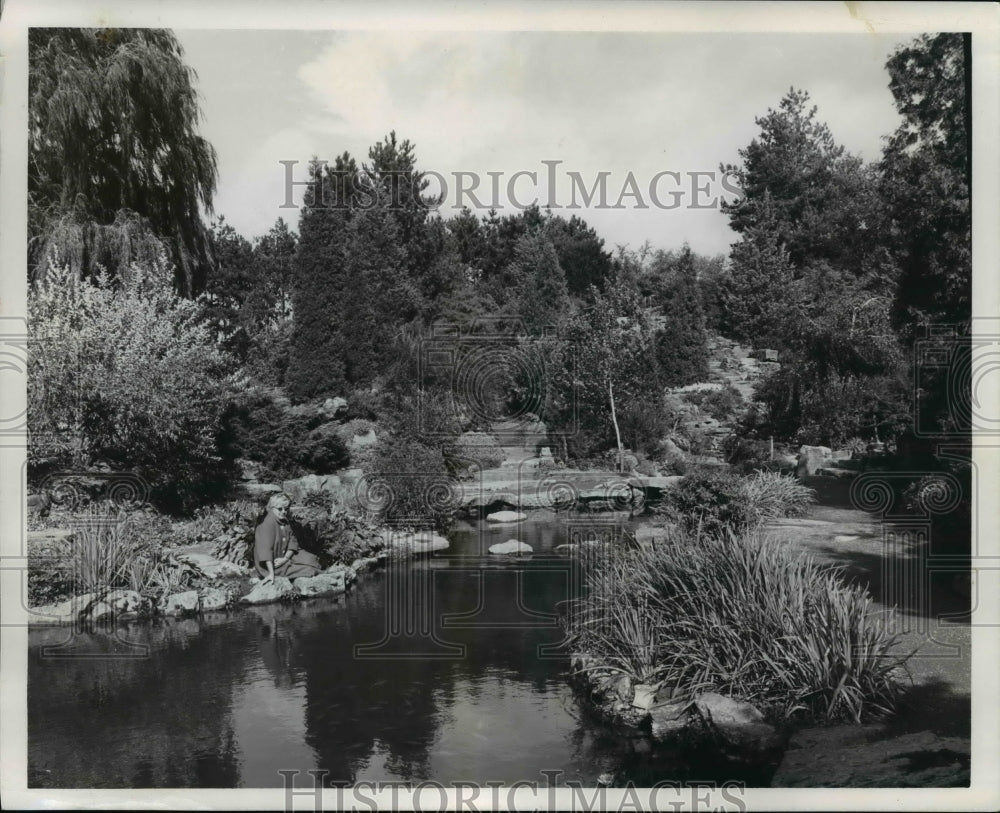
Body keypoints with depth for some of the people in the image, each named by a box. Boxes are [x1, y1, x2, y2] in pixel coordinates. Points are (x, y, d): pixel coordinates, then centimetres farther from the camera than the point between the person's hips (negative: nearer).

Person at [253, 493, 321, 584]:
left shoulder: (284, 522, 5)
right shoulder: (267, 524, -22)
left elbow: (292, 542, 2)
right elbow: (265, 549, -30)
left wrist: (285, 558, -17)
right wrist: (271, 573, -36)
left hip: (283, 558, 9)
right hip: (269, 565, -9)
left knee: (311, 560, 3)